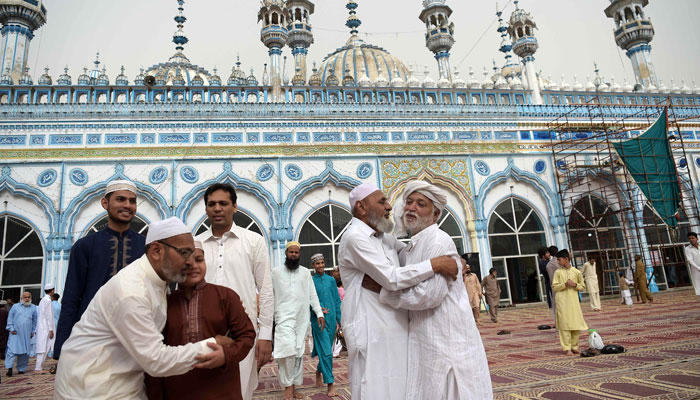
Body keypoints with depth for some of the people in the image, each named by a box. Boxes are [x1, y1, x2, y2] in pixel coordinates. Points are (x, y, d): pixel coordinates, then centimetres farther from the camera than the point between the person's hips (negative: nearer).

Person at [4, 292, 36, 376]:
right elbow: (10, 318, 6)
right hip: (15, 333, -2)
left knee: (25, 352, 3)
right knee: (12, 350, -11)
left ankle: (21, 369, 12)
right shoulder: (15, 306, 7)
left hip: (27, 334, 2)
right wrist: (11, 328, -3)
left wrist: (33, 331, 12)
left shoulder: (33, 308, 12)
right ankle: (9, 368, -6)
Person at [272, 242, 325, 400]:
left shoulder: (305, 272, 12)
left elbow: (312, 295, 12)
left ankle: (293, 387, 16)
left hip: (302, 319, 3)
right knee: (288, 350, -17)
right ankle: (288, 387, -4)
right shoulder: (276, 272, 7)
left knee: (299, 354, 5)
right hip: (284, 318, -3)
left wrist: (319, 314, 4)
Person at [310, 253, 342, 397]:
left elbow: (337, 301, 11)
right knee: (326, 351, -8)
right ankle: (330, 384, -2)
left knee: (327, 350, 13)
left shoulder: (331, 280, 9)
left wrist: (339, 319, 7)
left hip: (331, 318, 4)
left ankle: (319, 371, 39)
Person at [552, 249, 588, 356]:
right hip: (562, 301, -1)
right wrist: (565, 284, -13)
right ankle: (567, 348, 1)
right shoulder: (558, 272, 4)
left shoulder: (577, 272, 6)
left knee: (576, 324, 3)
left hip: (574, 301, 1)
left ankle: (574, 347, 16)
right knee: (565, 324, -3)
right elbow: (554, 287, 0)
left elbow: (583, 287, 11)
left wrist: (575, 285, -8)